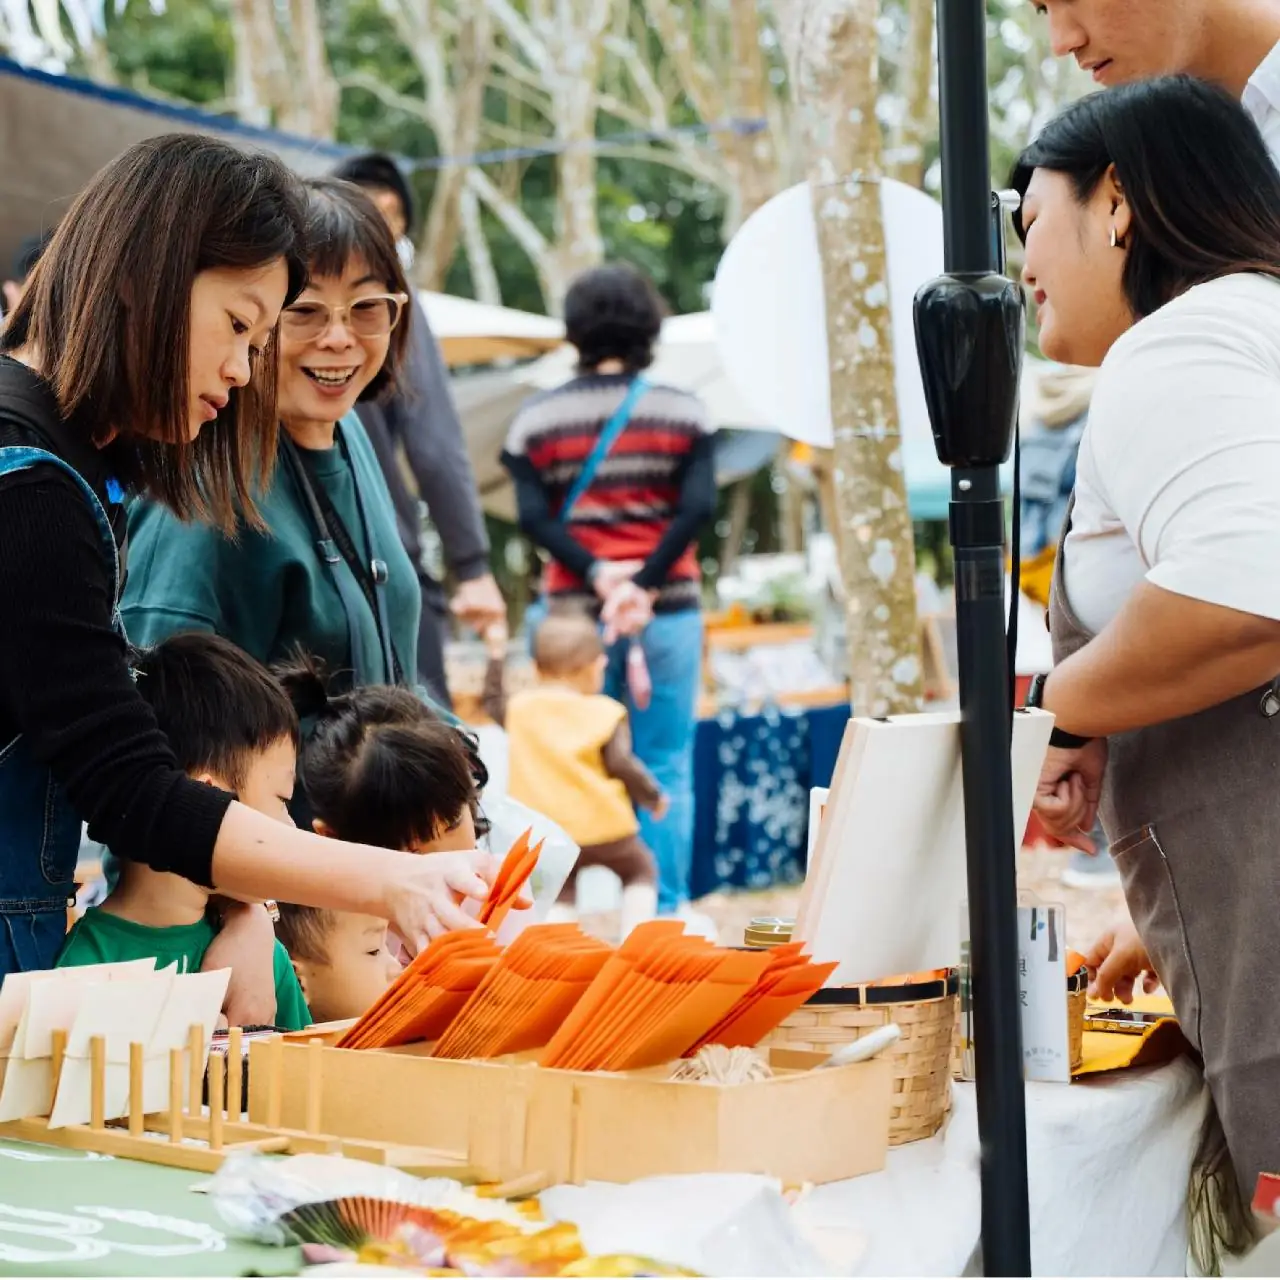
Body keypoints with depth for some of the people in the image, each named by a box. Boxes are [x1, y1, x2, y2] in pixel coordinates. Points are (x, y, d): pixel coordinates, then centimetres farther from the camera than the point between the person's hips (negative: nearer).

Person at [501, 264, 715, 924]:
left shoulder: (536, 417, 5)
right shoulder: (683, 412, 3)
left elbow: (533, 516, -5)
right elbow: (697, 507, -8)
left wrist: (596, 574, -11)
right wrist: (644, 585, -12)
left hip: (575, 610, 1)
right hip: (669, 610, -1)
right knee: (666, 767, 5)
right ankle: (666, 908, 6)